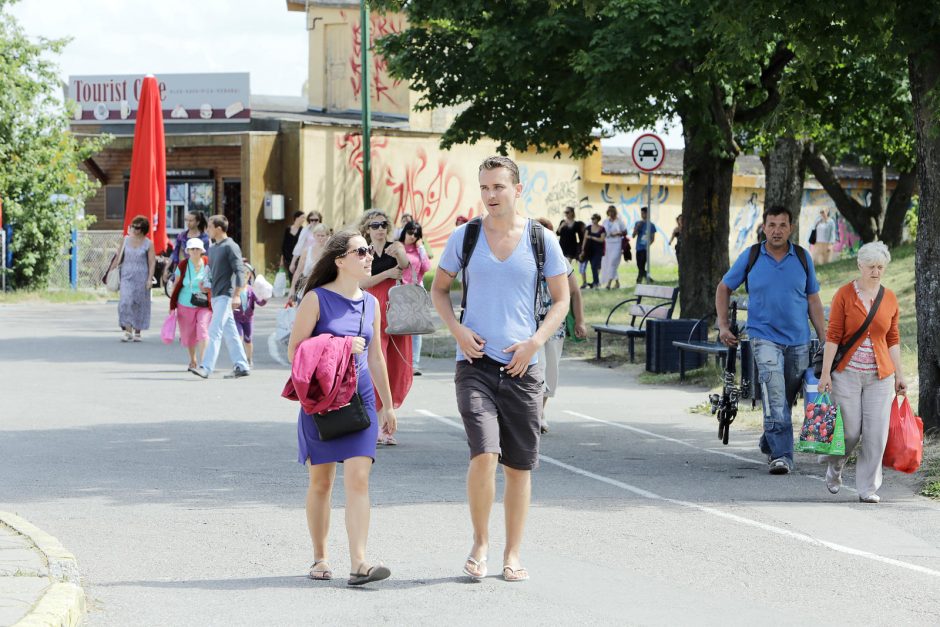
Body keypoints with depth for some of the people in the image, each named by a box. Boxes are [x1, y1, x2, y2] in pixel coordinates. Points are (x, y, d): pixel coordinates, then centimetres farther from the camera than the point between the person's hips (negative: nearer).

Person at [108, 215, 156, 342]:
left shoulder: (148, 244, -1)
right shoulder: (126, 240, 8)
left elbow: (152, 262, -4)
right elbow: (118, 257, 13)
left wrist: (150, 279, -12)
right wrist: (111, 270, 10)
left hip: (141, 277, -2)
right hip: (127, 276, 2)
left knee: (139, 304, 4)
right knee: (125, 302, -12)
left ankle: (137, 332, 16)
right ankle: (128, 332, -13)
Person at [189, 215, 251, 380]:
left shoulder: (230, 247, -9)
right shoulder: (212, 249, 17)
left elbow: (240, 271, -14)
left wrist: (237, 295, -20)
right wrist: (207, 285, 8)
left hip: (225, 296, -9)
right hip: (216, 296, 9)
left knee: (215, 331, -14)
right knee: (230, 332, 10)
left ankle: (206, 368, -18)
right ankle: (241, 366, 14)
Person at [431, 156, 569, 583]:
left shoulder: (541, 241, 2)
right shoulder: (465, 237, 3)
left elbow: (561, 300, 9)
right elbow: (438, 289, 14)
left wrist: (535, 342, -6)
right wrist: (457, 330, -3)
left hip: (521, 365, 1)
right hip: (476, 361, -1)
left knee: (519, 465, 5)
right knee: (484, 454, -17)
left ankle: (513, 555, 18)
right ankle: (480, 542, 3)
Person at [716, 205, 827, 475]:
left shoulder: (802, 258, 4)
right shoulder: (751, 256, -1)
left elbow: (813, 301, 9)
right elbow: (724, 288, 11)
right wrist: (723, 325, 3)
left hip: (798, 341, 3)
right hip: (765, 338, -3)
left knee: (787, 400, 12)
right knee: (775, 399, -17)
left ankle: (769, 444, 32)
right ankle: (781, 456, -19)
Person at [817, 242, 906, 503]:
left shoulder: (890, 299, 6)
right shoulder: (844, 294, -4)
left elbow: (893, 340, 12)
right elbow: (833, 336, -6)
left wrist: (899, 375, 10)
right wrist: (825, 373, -10)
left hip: (880, 376, 3)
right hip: (847, 373, -3)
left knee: (876, 433, -3)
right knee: (849, 431, -3)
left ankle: (868, 488, 7)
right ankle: (835, 466, 28)